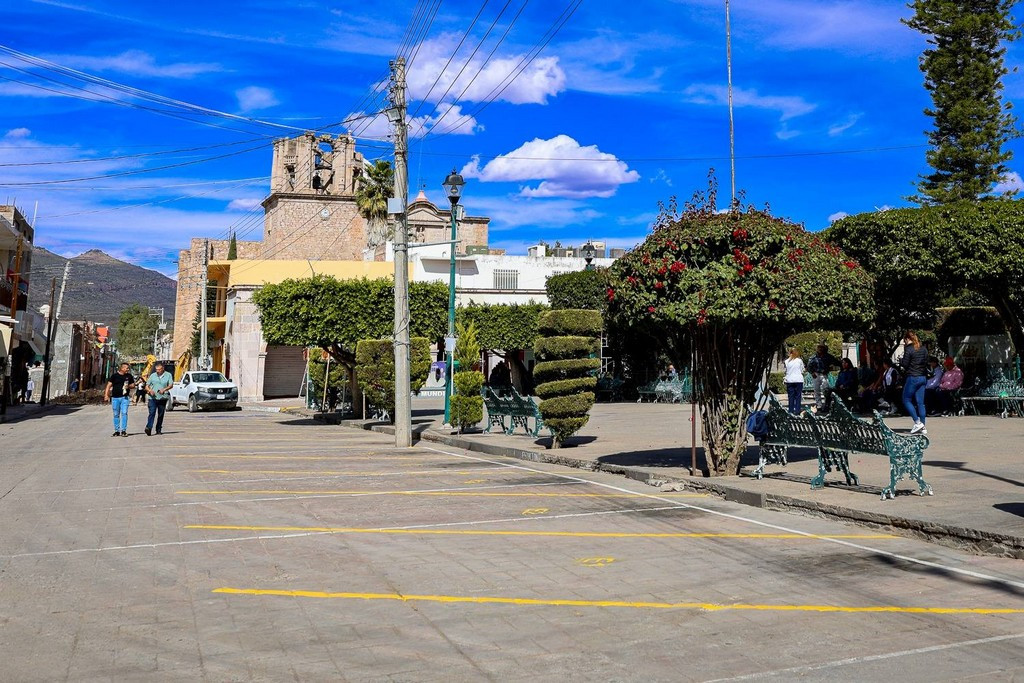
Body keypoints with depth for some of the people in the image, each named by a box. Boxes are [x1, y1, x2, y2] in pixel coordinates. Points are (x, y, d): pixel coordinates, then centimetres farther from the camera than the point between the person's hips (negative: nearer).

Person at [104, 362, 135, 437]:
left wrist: (128, 386, -7)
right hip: (115, 397, 0)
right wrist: (106, 395, -7)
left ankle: (123, 430, -5)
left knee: (124, 413, -9)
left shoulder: (129, 376, 7)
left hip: (124, 397, 0)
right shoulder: (114, 375, 1)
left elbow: (133, 384, 15)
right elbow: (109, 385, 1)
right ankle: (117, 431, 15)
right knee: (116, 415, 7)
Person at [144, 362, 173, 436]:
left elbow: (171, 385, -4)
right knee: (152, 413, -14)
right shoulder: (152, 376, 12)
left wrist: (164, 389, -22)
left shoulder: (168, 375, 8)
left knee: (161, 414, 6)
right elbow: (147, 386, 12)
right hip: (153, 397, 0)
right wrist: (150, 390, -10)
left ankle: (159, 429, 15)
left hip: (163, 398, 0)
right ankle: (149, 428, -25)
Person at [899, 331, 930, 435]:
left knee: (906, 400, 4)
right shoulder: (923, 348, 10)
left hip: (912, 377, -7)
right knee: (920, 402, 7)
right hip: (923, 377, 7)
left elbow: (905, 364, -11)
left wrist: (901, 360, 7)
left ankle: (917, 422, -7)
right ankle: (922, 427, 6)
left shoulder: (908, 349, -11)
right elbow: (926, 362, 14)